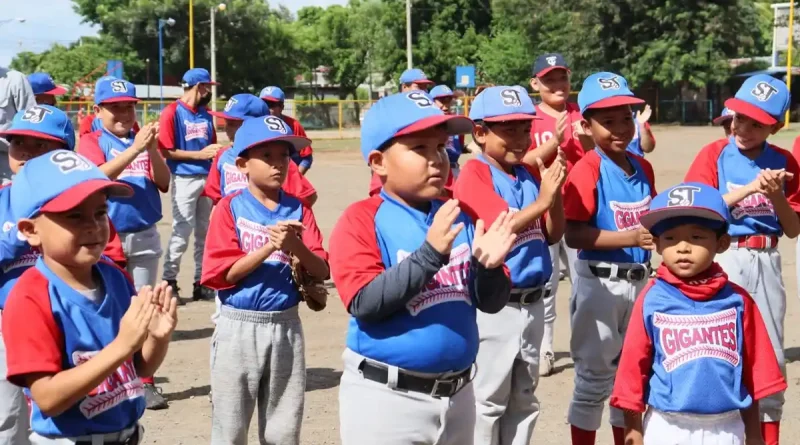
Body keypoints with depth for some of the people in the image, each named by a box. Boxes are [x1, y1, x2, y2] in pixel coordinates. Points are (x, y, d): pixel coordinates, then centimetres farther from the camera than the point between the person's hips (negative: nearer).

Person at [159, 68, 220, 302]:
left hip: (207, 179, 7)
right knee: (182, 231, -7)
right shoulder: (172, 113, -7)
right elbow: (166, 151, -11)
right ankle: (170, 281, 4)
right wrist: (199, 155, -13)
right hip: (185, 179, -7)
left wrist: (219, 152, -1)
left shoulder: (206, 115, 14)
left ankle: (201, 283, 17)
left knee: (204, 232, 10)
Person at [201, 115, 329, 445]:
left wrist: (295, 246, -20)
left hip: (286, 326, 3)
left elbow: (322, 270, -1)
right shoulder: (230, 208, -4)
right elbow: (223, 273, -12)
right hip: (240, 327, -3)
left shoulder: (298, 210, 4)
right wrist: (269, 247, -21)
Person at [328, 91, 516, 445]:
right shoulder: (363, 220, -10)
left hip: (457, 395, 5)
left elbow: (490, 303, 7)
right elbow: (364, 303, -21)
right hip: (385, 398, -5)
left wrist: (488, 267, -13)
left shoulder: (459, 219, 6)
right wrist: (430, 253, -27)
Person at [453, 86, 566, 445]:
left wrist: (555, 192, -8)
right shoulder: (475, 174, -11)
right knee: (487, 400, 2)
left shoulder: (531, 174, 9)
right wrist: (542, 201, -24)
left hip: (532, 303, 7)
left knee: (524, 400, 18)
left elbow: (552, 235, 7)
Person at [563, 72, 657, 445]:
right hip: (599, 283, -7)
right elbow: (573, 235, -23)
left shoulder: (643, 167, 6)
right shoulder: (587, 170, -15)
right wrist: (630, 237, -29)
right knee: (595, 376, 4)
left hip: (639, 281, 7)